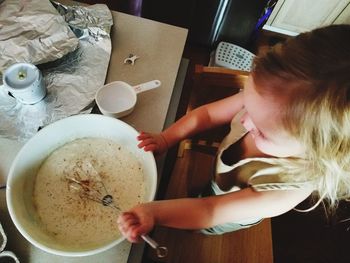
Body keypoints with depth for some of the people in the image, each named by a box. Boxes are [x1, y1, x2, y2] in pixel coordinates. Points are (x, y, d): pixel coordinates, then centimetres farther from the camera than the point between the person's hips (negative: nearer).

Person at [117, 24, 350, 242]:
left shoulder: (289, 191, -41)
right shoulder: (267, 102, -34)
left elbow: (210, 212, -38)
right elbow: (207, 114, -21)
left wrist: (154, 212, -50)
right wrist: (165, 139, -27)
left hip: (226, 219, -2)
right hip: (213, 169, 2)